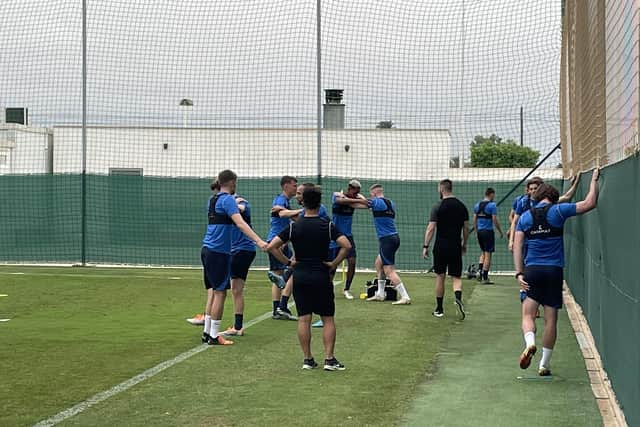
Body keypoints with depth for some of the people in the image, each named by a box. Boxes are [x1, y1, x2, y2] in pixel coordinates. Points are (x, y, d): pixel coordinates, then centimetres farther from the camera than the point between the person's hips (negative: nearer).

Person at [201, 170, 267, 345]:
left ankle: (207, 332, 18)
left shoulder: (213, 199, 14)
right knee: (220, 293, -4)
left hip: (207, 250, 9)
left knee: (214, 291, 15)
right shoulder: (227, 199, -12)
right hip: (219, 252, -9)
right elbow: (240, 223, -25)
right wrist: (259, 241, -34)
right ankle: (214, 336, -2)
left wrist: (237, 204, 45)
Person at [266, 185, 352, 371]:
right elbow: (346, 245, -17)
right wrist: (334, 263, -6)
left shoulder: (294, 227, -2)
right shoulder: (328, 225, -6)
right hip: (322, 276, -1)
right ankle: (329, 359, 0)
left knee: (303, 319, 5)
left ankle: (308, 359, 7)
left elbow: (271, 246, -7)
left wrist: (288, 262, 2)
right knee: (328, 319, 6)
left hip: (300, 276, 2)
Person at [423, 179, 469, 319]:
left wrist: (426, 246, -7)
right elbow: (466, 228, 9)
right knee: (456, 277, 6)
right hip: (456, 247, 2)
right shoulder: (461, 206, 4)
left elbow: (431, 228, -12)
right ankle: (458, 298, -23)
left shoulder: (438, 207, -8)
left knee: (440, 277, 8)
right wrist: (464, 244, 21)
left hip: (441, 247, -2)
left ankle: (439, 309, 14)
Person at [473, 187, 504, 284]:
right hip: (488, 232, -6)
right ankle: (485, 278, 1)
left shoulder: (477, 205, 9)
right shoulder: (492, 205, -9)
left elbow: (474, 220, 11)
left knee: (483, 252, 21)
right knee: (488, 254, 0)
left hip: (480, 231, 6)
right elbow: (495, 220, -12)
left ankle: (479, 271, 3)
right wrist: (501, 232, -1)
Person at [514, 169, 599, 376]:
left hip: (532, 270, 1)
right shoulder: (557, 211, 1)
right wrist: (594, 180, 13)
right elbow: (590, 203, 2)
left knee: (528, 314, 5)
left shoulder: (525, 216, 8)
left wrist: (519, 273, 0)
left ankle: (530, 343, -26)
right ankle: (544, 364, 10)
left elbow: (517, 246, 1)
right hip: (554, 270, -1)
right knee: (551, 319, 6)